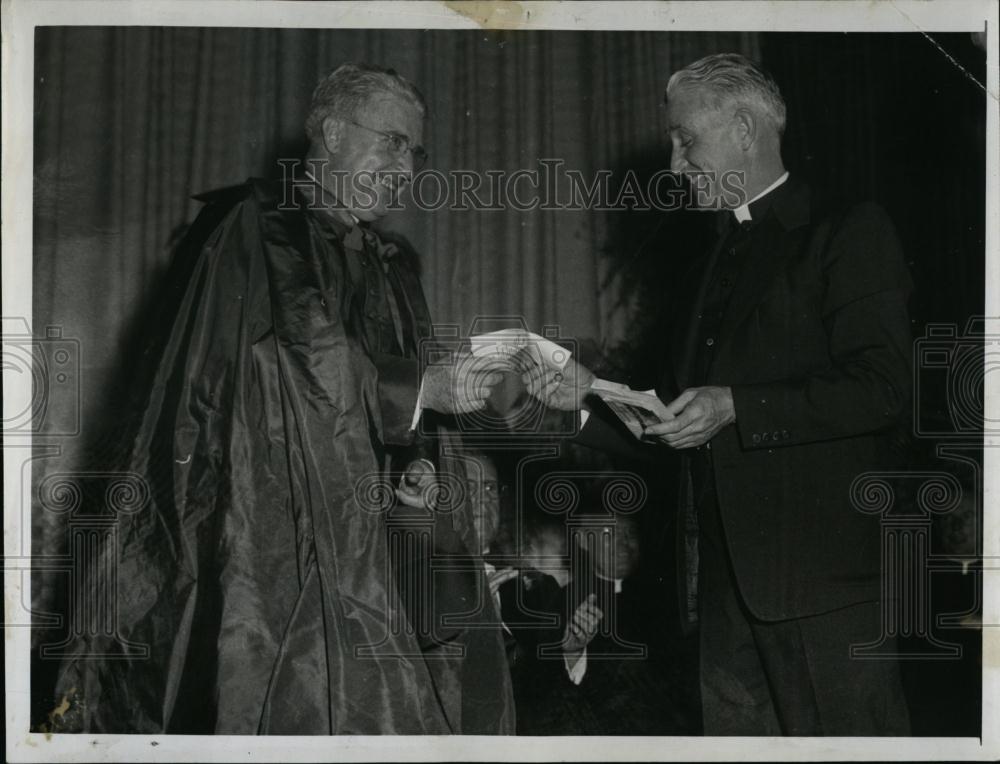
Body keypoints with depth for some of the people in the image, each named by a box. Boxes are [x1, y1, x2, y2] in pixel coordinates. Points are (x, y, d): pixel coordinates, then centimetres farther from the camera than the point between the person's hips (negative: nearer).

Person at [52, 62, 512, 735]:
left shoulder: (387, 270, 20)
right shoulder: (258, 228, 0)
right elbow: (298, 356, -13)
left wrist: (415, 465, 2)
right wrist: (423, 388, -13)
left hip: (347, 545, 6)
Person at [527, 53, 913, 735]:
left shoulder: (849, 233, -4)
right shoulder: (707, 269, 21)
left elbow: (883, 388, -14)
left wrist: (735, 408, -18)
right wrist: (594, 390, 7)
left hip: (822, 567, -7)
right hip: (728, 571, 8)